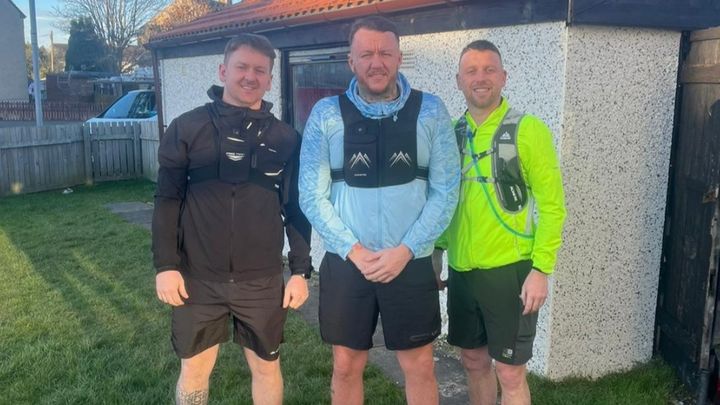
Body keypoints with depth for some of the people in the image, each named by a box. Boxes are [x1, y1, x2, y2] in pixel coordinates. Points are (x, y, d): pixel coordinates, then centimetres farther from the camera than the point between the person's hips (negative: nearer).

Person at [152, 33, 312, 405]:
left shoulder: (285, 138, 1)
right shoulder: (187, 128, -3)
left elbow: (296, 208, 4)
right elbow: (167, 200, -1)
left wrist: (300, 270, 1)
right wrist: (165, 265, -6)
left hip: (262, 279, 1)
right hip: (198, 277, 0)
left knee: (267, 366, 14)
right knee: (194, 369, 13)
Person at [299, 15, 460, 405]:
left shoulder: (430, 111, -2)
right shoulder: (326, 113, -2)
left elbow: (445, 191, -4)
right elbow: (311, 194, -3)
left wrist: (405, 251, -12)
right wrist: (353, 251, -11)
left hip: (411, 262, 0)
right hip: (344, 263, 1)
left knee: (419, 366, 12)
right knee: (346, 366, 14)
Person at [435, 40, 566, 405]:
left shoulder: (528, 130, -9)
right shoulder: (452, 133, 5)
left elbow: (552, 205, -10)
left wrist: (541, 269, -14)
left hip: (509, 269, -5)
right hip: (461, 270, 5)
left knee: (509, 372, 6)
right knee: (474, 360, 20)